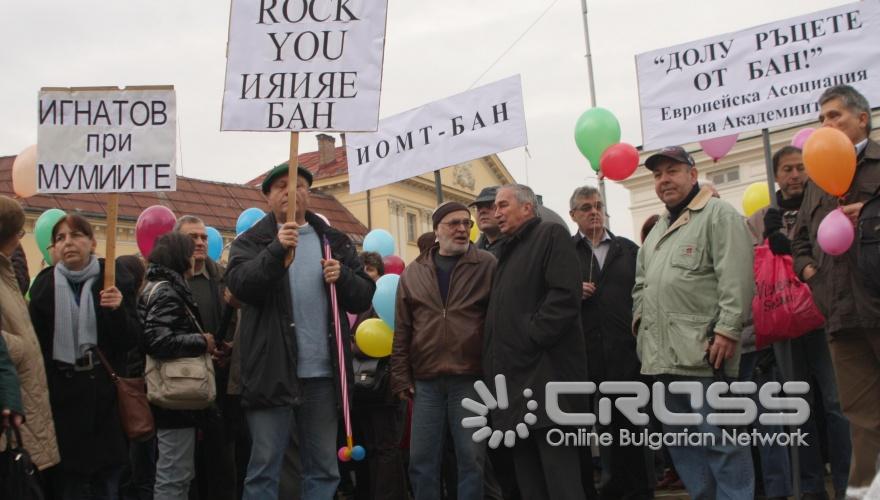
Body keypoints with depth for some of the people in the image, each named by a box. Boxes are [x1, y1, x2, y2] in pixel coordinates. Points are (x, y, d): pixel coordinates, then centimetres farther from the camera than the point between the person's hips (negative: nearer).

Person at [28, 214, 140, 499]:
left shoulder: (115, 280, 0)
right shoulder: (44, 285, 3)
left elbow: (131, 341, -3)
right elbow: (35, 344, 5)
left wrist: (118, 309, -21)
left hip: (106, 397, 0)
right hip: (62, 397, 1)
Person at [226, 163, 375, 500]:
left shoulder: (335, 241, 13)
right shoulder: (251, 241, 5)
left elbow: (364, 297, 10)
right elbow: (239, 285, -14)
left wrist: (342, 276, -10)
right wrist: (277, 250, -26)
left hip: (324, 374, 3)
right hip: (272, 372, -3)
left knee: (323, 469, 10)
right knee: (264, 467, 0)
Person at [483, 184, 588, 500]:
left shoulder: (551, 235, -1)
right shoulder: (507, 251, 26)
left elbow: (565, 296, -15)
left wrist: (530, 338, -17)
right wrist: (493, 362, 14)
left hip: (545, 372, -9)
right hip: (514, 375, 9)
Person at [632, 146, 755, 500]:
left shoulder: (718, 215, -3)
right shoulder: (657, 231, 24)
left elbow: (735, 278, -13)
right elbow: (641, 283, 30)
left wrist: (727, 330, -19)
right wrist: (641, 320, 15)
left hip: (702, 351, -9)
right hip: (662, 354, 9)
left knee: (719, 437, -8)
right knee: (678, 438, 13)